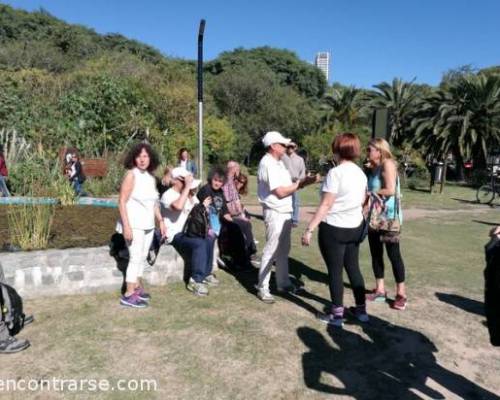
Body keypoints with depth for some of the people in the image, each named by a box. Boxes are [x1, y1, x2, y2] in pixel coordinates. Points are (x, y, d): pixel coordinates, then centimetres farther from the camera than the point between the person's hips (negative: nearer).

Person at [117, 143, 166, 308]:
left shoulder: (151, 177, 9)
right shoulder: (131, 175, -12)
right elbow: (121, 202, -16)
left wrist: (161, 221, 13)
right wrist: (126, 226, -22)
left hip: (148, 224, 7)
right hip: (134, 224, -7)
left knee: (143, 257, 15)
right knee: (136, 258, -6)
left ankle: (137, 288, 30)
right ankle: (128, 295, 2)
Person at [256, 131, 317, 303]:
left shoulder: (278, 162, 13)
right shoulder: (268, 164, -17)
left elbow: (287, 186, 14)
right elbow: (280, 192, -21)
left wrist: (302, 182, -2)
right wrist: (300, 184, -10)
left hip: (285, 212, 10)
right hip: (275, 213, -10)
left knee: (283, 250, 16)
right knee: (271, 251, -3)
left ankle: (283, 283, 28)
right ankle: (262, 288, 7)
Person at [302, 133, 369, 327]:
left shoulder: (335, 172, -18)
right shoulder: (360, 173, 6)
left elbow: (325, 205, -22)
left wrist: (309, 229, -20)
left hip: (334, 228, -7)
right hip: (355, 227, 7)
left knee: (335, 271, 4)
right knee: (353, 268, 17)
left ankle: (337, 314, 15)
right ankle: (361, 309, 28)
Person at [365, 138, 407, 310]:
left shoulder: (388, 164, -13)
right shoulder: (372, 168, 10)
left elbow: (390, 190, -22)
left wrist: (370, 192, -13)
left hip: (389, 217, -8)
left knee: (393, 254, 0)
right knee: (375, 253, 11)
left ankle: (401, 294, 12)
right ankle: (380, 290, 22)